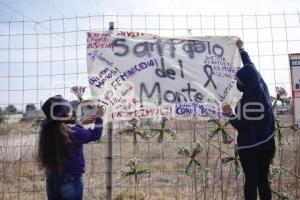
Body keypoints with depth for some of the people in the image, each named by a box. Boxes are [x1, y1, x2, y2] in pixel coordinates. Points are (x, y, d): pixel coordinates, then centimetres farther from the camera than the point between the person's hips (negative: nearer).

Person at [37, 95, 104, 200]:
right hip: (71, 180, -6)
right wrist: (99, 118, 9)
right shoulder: (73, 133, -21)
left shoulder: (47, 132, -4)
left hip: (51, 180, 6)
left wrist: (82, 123, 19)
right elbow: (95, 134, -5)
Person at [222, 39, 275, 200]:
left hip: (249, 147, -6)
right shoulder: (262, 87, -4)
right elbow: (251, 68, 11)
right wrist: (241, 49, 24)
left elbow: (241, 126, -16)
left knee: (251, 181, 6)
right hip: (267, 143, 6)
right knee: (263, 180, 14)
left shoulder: (244, 103, -22)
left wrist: (229, 113, -4)